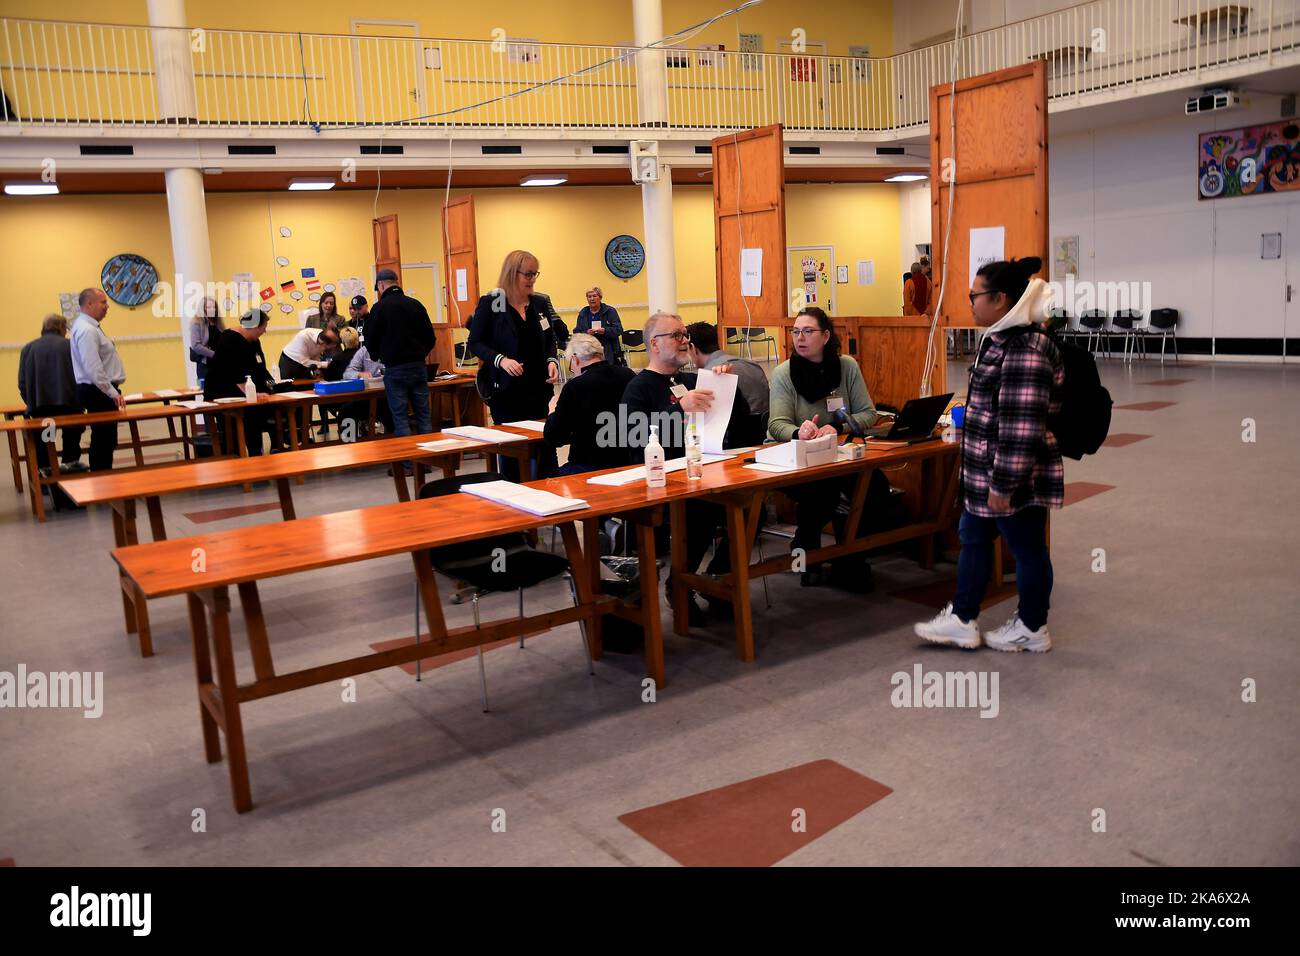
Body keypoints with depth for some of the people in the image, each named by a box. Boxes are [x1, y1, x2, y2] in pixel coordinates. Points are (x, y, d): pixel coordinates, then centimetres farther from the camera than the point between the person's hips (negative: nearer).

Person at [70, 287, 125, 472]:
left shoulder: (89, 327, 16)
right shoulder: (87, 330, -16)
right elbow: (93, 368, -24)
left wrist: (113, 390, 20)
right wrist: (113, 393, -21)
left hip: (101, 391, 10)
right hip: (99, 392, -10)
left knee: (104, 441, 13)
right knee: (103, 441, -8)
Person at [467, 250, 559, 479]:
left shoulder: (539, 303, 9)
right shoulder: (490, 303, -4)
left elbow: (550, 339, 19)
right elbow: (474, 343, -3)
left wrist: (552, 361, -1)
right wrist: (500, 360, -18)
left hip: (538, 386, 4)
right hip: (506, 389, -4)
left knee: (544, 442, 2)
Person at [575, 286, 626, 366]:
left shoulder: (610, 311, 4)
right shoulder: (582, 313, 13)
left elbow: (618, 330, -3)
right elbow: (576, 332, 8)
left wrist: (604, 331, -21)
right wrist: (586, 333, -14)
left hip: (609, 353, -2)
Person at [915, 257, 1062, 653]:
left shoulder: (1025, 352, -25)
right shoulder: (1000, 339, 8)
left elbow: (1022, 430, -27)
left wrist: (1003, 485, -24)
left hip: (1015, 477, -10)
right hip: (986, 472, 10)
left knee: (1026, 548, 7)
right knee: (973, 538, 17)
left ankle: (1033, 629, 25)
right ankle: (962, 620, 29)